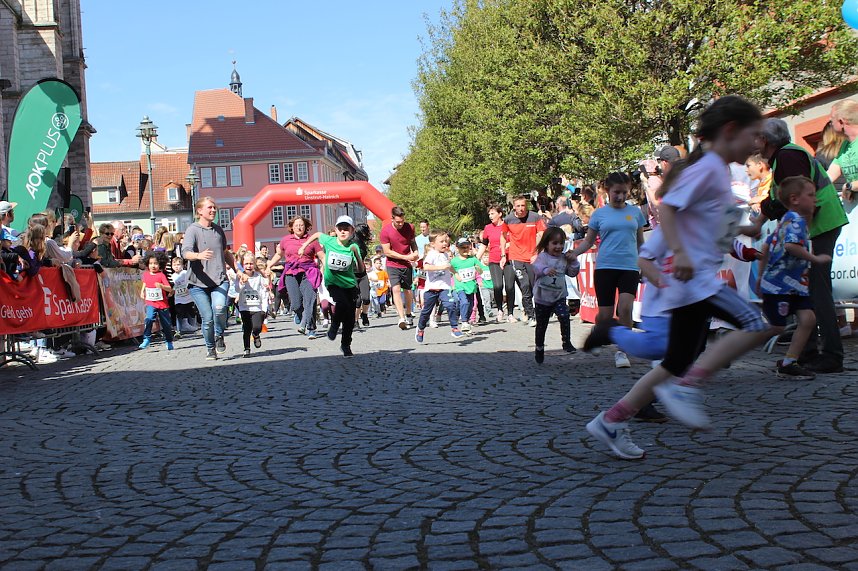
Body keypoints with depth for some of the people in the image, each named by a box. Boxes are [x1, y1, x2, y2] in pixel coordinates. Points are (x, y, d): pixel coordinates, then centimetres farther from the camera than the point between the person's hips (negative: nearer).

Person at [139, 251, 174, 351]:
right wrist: (142, 291, 13)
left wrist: (161, 286, -33)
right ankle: (147, 339, -14)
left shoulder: (161, 275, -8)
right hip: (151, 303, 2)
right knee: (149, 319, -25)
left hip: (162, 304, -2)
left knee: (166, 324, 8)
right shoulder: (145, 275, 4)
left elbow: (170, 289, -15)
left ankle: (169, 342, 27)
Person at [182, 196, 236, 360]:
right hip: (199, 282, -3)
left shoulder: (218, 229, 16)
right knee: (207, 318, -5)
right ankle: (210, 349, 18)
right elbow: (185, 253, -19)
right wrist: (199, 255, -39)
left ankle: (219, 336, 5)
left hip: (219, 280, 3)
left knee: (219, 308, -23)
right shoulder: (193, 230, -2)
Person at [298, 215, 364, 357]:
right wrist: (303, 246, 20)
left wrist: (356, 254, -24)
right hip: (333, 283, -1)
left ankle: (346, 345, 21)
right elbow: (317, 234, 15)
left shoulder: (353, 247, -7)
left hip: (350, 284, 2)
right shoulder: (329, 241, -7)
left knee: (350, 318, 1)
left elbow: (361, 269, -11)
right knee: (342, 304, -30)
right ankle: (334, 325, 1)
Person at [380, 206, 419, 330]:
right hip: (392, 265, -3)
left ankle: (408, 315, 32)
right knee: (396, 289, -20)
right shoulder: (385, 231, -14)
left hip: (407, 265, 3)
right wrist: (406, 257, -16)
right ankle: (402, 318, -26)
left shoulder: (409, 227, -4)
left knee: (407, 291, 11)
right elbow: (387, 252, -13)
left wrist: (416, 252, -8)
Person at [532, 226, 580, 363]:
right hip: (542, 297, -2)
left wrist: (573, 261, -6)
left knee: (564, 316, -25)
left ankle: (566, 342, -10)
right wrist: (546, 270, -52)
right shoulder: (543, 256, -11)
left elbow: (573, 273, 11)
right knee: (541, 324, 11)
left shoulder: (564, 258, 5)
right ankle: (539, 348, 31)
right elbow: (536, 267, -31)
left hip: (559, 297, 2)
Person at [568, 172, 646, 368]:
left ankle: (621, 351, -6)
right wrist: (571, 254, -6)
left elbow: (641, 242, 18)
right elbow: (588, 241, 10)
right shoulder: (599, 214, 7)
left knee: (625, 308, -18)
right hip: (605, 266, 0)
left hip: (629, 266, 1)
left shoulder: (635, 212, 11)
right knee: (605, 314, 0)